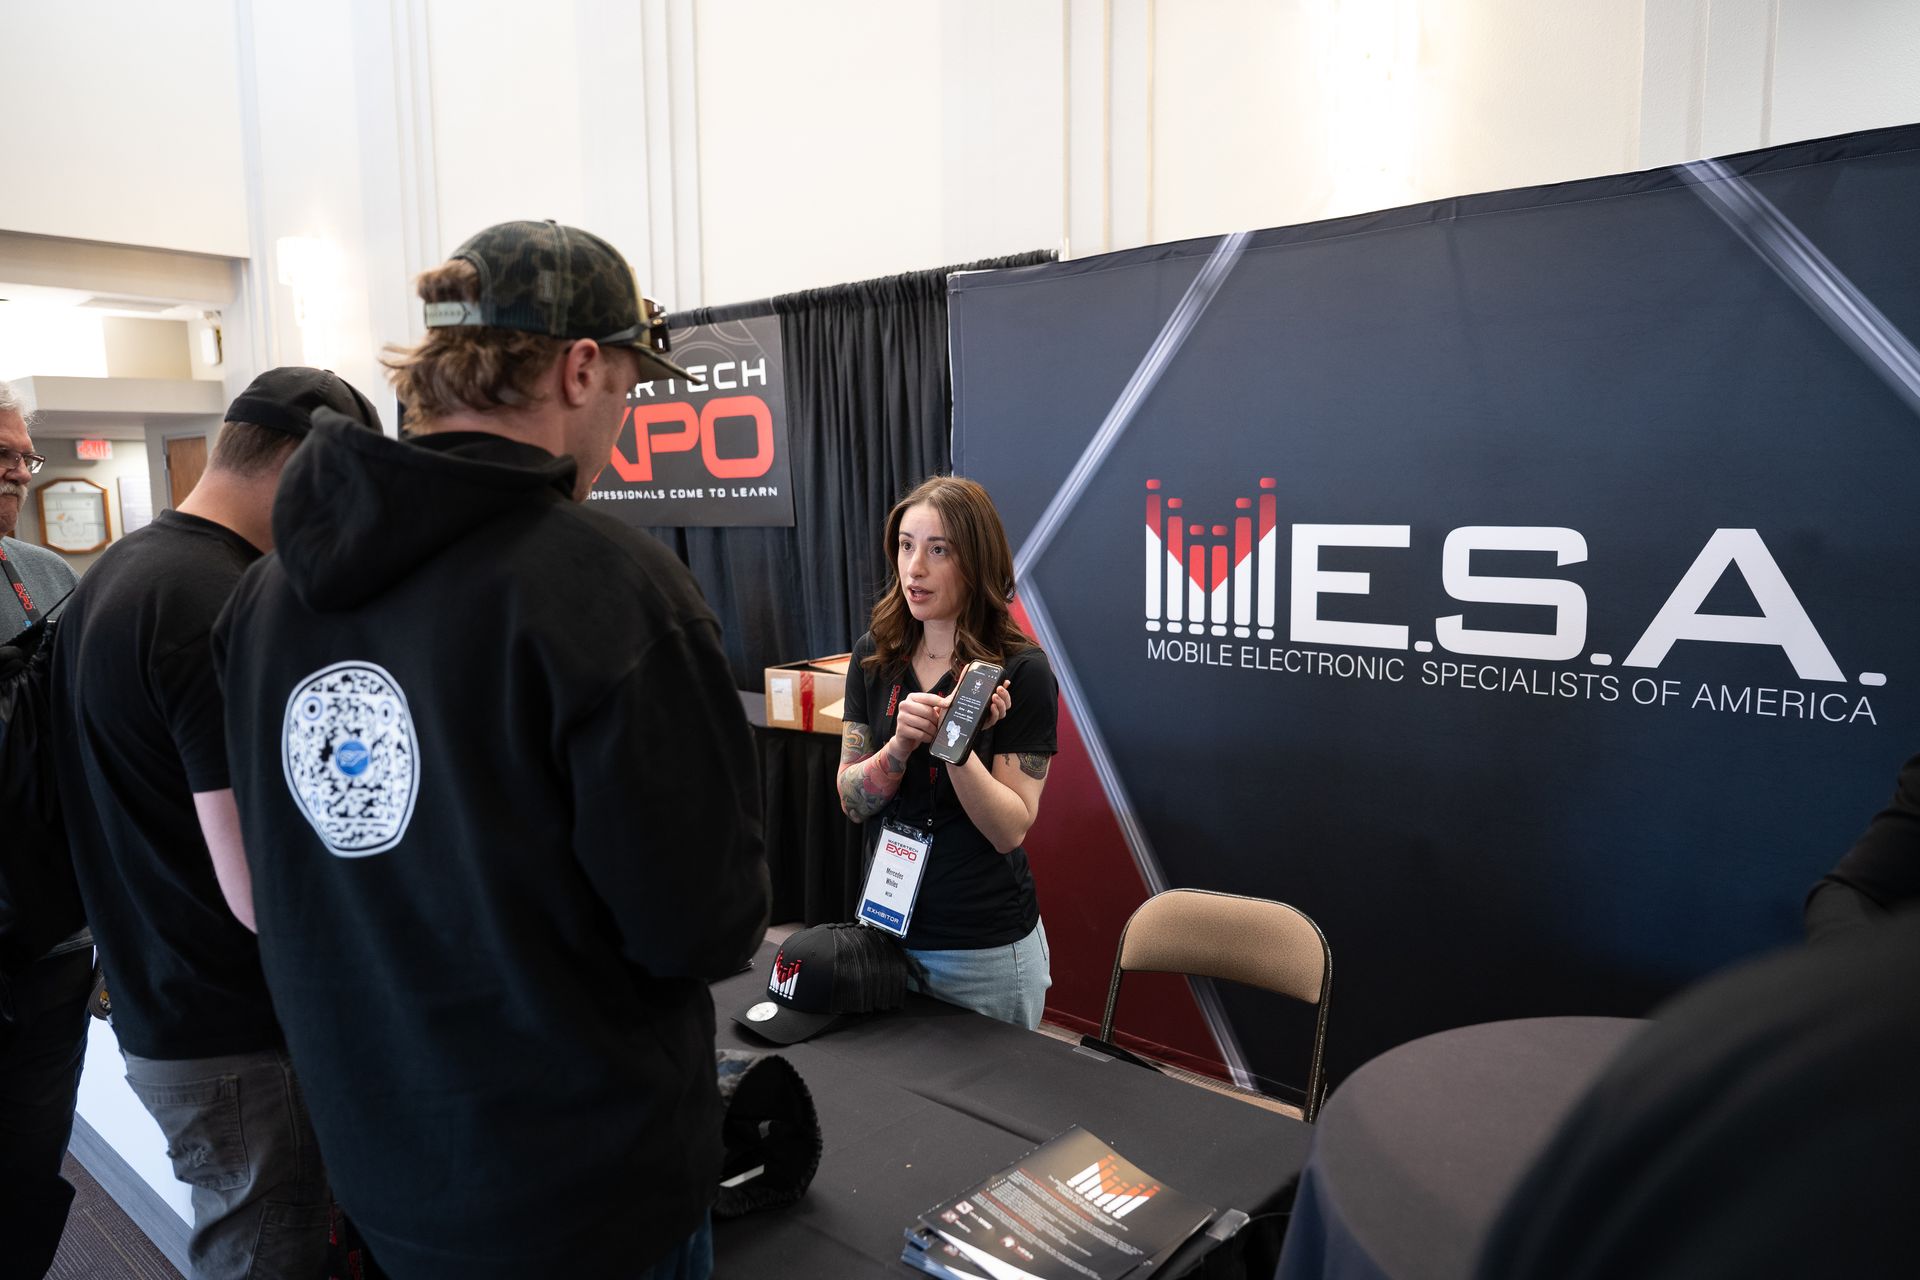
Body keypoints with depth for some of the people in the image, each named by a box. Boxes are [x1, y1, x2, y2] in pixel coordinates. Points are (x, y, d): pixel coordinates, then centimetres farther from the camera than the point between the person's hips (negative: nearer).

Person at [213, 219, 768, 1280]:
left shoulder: (273, 584, -4)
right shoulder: (607, 585, -26)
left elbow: (296, 866, 7)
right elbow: (706, 930, -22)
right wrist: (732, 907, 0)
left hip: (376, 1162, 6)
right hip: (586, 1191, -5)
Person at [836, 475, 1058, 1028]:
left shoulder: (1022, 671, -14)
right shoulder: (873, 655, -1)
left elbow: (1011, 830, -16)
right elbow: (852, 802, -5)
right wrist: (901, 743, -23)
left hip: (986, 948, -4)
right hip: (886, 931, 4)